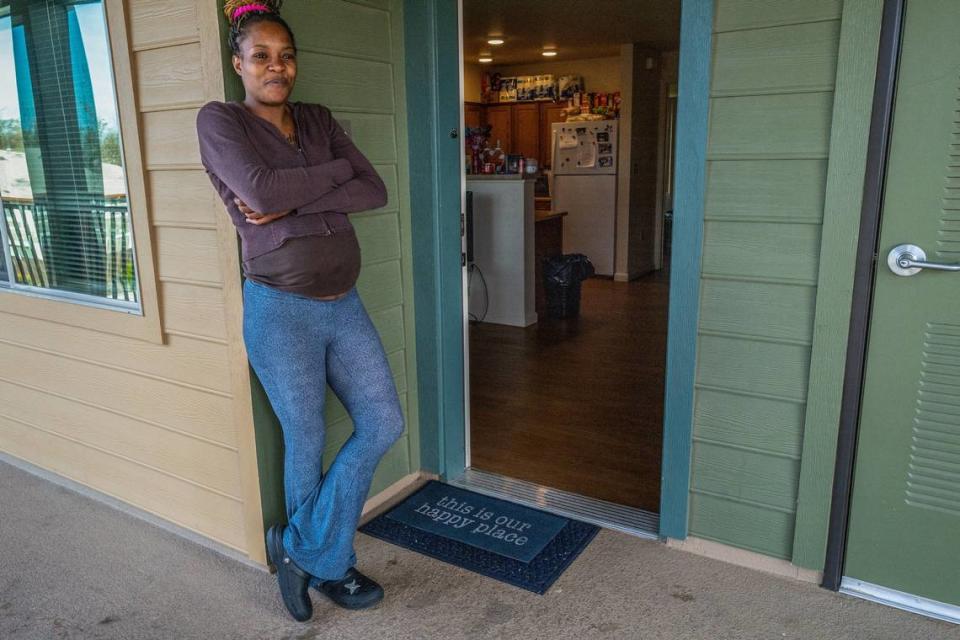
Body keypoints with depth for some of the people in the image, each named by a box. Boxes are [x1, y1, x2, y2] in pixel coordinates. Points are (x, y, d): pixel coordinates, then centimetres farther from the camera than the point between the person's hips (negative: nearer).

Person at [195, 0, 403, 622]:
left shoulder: (319, 120, 10)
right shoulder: (220, 120, -3)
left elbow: (376, 191, -2)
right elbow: (261, 191, -21)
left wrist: (294, 205, -14)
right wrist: (336, 172, -8)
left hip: (345, 304, 6)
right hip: (282, 311, -5)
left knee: (384, 425, 5)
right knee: (307, 443, 7)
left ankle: (306, 551, 23)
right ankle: (326, 563, 32)